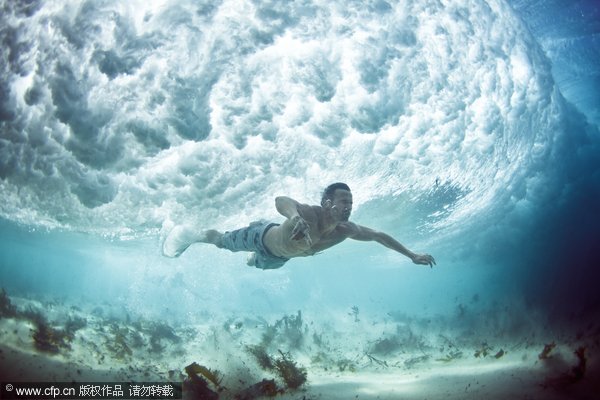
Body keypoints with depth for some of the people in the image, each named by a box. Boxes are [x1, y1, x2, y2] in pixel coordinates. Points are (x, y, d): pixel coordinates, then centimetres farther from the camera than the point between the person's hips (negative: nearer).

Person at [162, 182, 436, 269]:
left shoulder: (346, 231, -28)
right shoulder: (309, 214, -47)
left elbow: (379, 236, -12)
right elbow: (281, 200, -67)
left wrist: (411, 255, -10)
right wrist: (294, 216, -89)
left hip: (280, 255, 7)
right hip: (262, 236, -7)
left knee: (260, 264, 39)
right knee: (223, 242, 18)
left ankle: (249, 261, 74)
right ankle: (192, 235, 46)